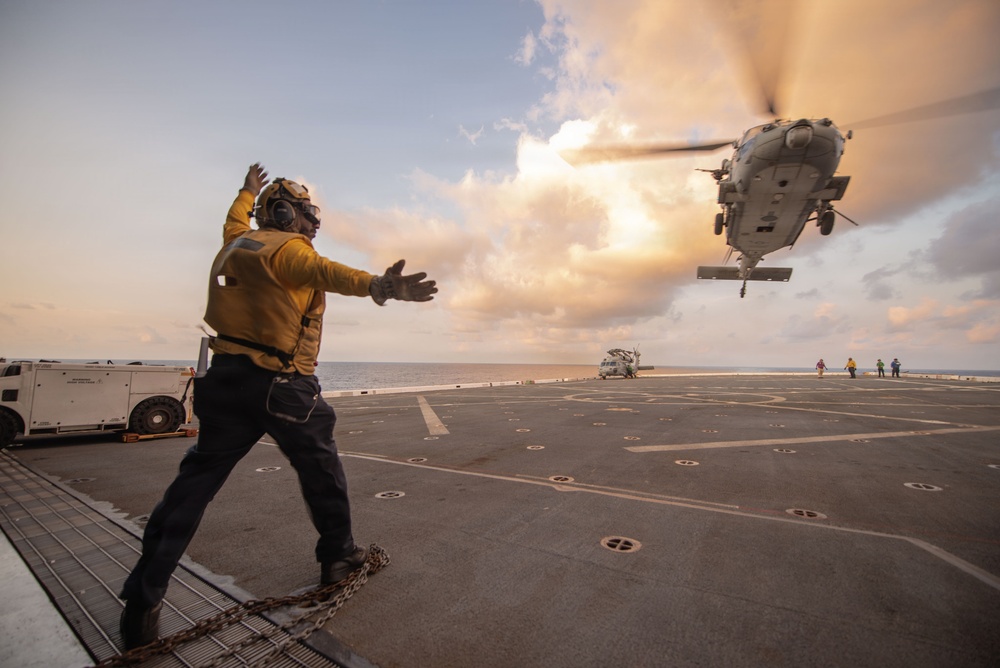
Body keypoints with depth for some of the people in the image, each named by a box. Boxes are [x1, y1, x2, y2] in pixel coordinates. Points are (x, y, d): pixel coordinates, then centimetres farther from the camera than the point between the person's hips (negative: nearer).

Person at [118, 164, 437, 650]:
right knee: (320, 469, 11)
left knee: (196, 481, 13)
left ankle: (143, 600, 18)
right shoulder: (288, 248, -10)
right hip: (280, 385, -7)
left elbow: (235, 221, 41)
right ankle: (338, 556, 27)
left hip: (225, 377, 8)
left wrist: (247, 192, 60)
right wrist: (377, 286, -51)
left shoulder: (238, 240, 16)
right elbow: (327, 273, -33)